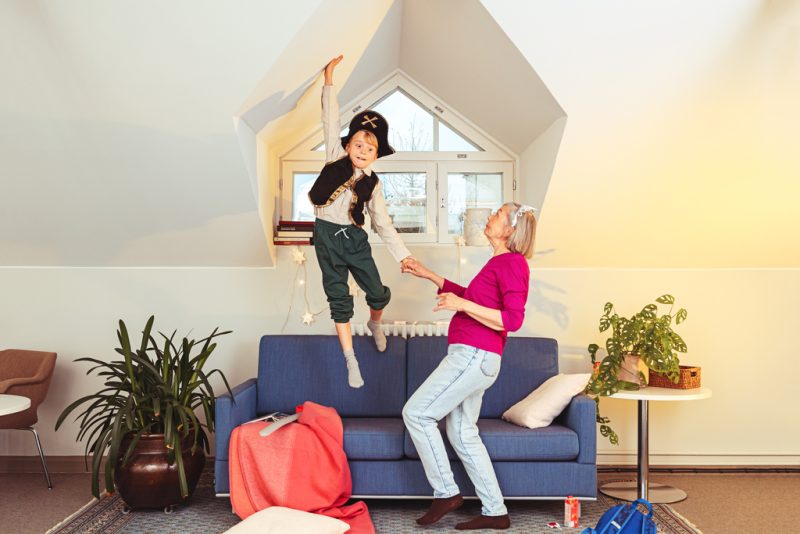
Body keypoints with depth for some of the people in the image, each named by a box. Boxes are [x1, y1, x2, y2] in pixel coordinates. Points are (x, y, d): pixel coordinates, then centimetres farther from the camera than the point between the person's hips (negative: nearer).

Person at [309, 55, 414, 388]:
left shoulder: (372, 184, 1)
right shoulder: (335, 158, -2)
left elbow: (383, 223, 0)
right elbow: (331, 119, -6)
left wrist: (404, 255, -8)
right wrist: (329, 78, -9)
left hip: (355, 239, 2)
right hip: (328, 237, -2)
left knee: (378, 293, 4)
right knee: (339, 299, 2)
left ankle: (374, 323, 41)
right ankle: (351, 361, 10)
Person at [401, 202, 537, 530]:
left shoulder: (512, 263, -11)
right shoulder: (499, 262, 17)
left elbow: (513, 319, -20)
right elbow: (469, 296, 32)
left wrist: (462, 305, -24)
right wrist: (429, 276, 32)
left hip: (473, 356, -10)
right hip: (471, 358, 10)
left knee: (416, 413, -5)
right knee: (462, 434, 12)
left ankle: (446, 493, 5)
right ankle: (495, 512, 19)